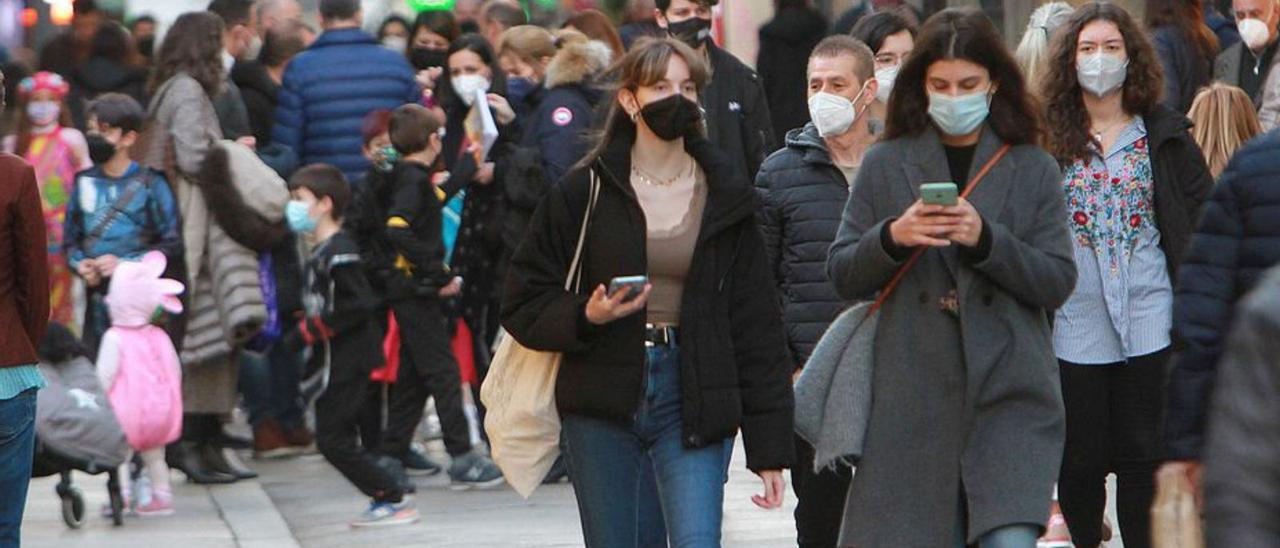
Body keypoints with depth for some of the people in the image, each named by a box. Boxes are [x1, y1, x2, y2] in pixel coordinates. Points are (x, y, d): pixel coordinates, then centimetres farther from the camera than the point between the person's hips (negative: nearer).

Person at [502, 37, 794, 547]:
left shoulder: (727, 197, 7)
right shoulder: (586, 192, 3)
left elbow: (757, 324, 7)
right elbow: (524, 303, 5)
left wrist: (770, 447, 3)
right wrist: (585, 316, -17)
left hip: (693, 401, 0)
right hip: (601, 408, 0)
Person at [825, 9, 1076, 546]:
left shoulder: (1033, 169, 8)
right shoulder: (885, 165, 9)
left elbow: (1058, 282, 1)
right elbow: (842, 276, 7)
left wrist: (985, 239, -14)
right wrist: (892, 237, -13)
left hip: (1009, 395, -1)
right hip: (912, 397, 1)